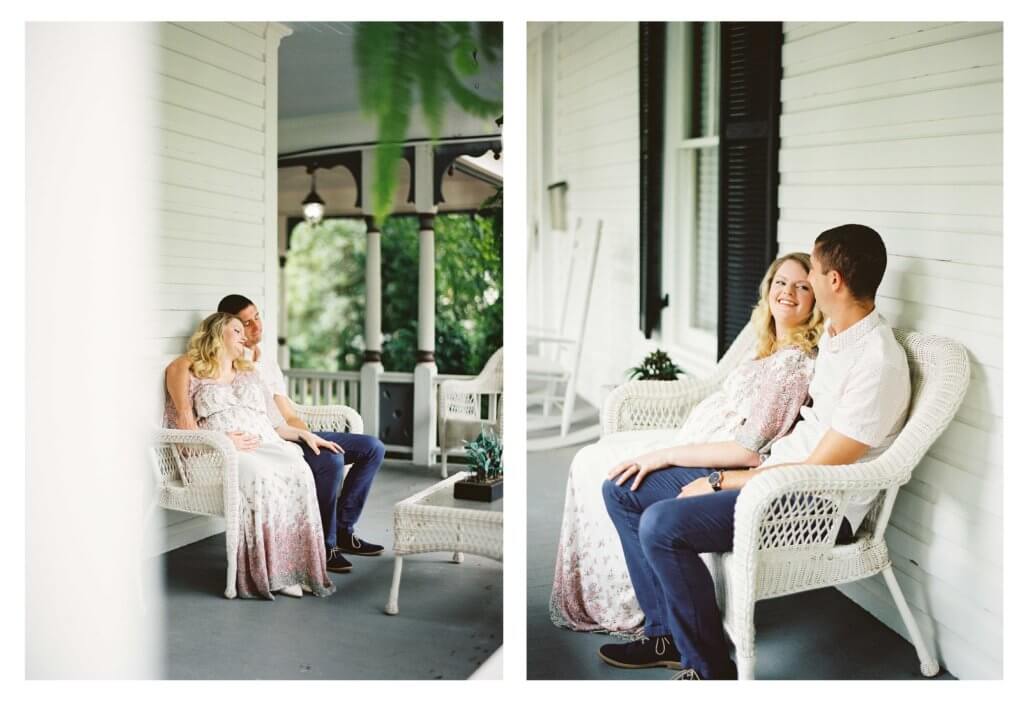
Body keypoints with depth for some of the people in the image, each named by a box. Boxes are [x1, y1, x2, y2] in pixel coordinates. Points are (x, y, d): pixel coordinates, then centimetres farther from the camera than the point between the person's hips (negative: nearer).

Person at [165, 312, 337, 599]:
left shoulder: (250, 374, 33)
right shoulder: (193, 376, 17)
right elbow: (177, 425, 3)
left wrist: (305, 434, 10)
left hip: (267, 445, 4)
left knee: (298, 471, -32)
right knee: (261, 476, -39)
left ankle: (297, 566, -31)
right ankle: (271, 571, -33)